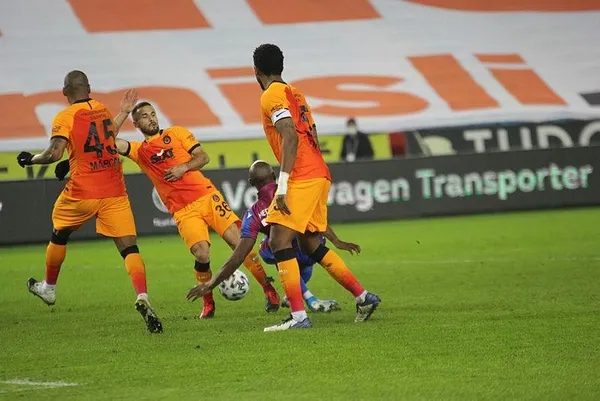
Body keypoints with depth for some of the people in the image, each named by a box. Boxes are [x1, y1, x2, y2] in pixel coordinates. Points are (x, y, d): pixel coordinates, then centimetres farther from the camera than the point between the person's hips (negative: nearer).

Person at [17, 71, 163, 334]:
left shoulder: (65, 117, -6)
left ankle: (48, 289, 40)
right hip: (115, 192, 3)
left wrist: (30, 160, 1)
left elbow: (54, 153, -17)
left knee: (59, 235, 24)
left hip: (82, 193, -3)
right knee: (129, 248, -4)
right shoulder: (104, 111, 12)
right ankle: (142, 298, -27)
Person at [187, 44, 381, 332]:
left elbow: (291, 137, -20)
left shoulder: (272, 95, -8)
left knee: (280, 241, -12)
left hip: (302, 178, -9)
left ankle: (299, 316, -20)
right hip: (319, 174, 9)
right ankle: (364, 297, 19)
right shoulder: (294, 93, 20)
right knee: (311, 245, 18)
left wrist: (283, 184, -24)